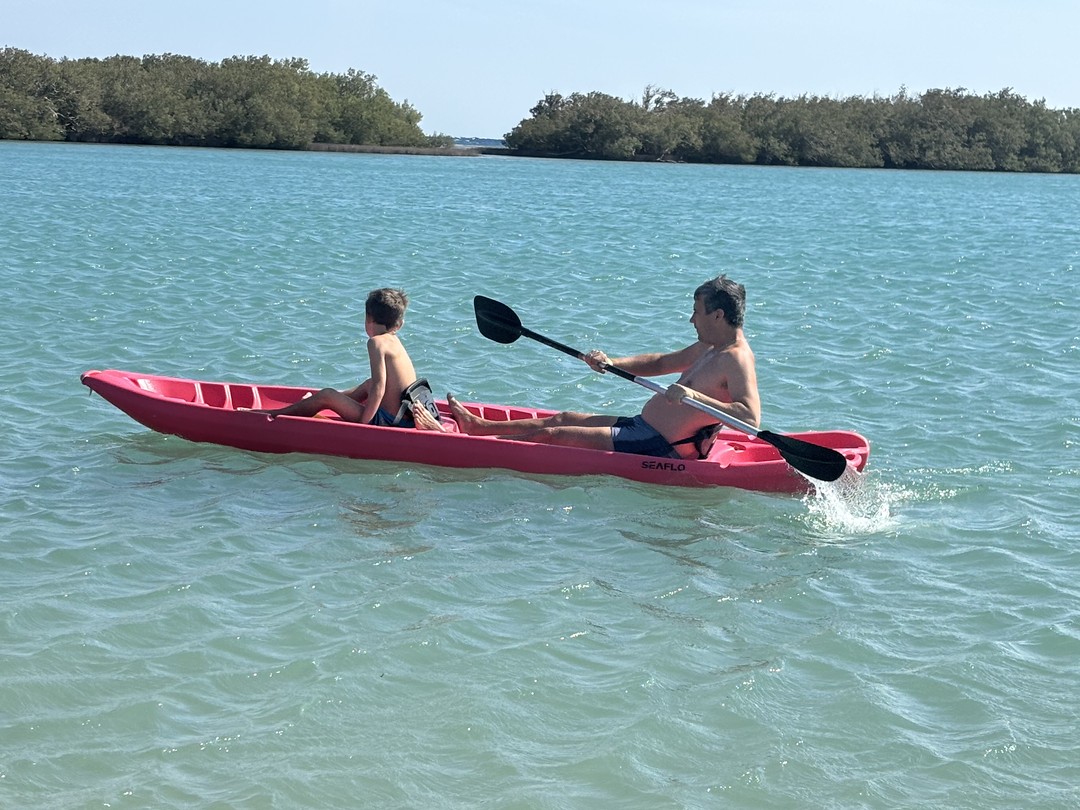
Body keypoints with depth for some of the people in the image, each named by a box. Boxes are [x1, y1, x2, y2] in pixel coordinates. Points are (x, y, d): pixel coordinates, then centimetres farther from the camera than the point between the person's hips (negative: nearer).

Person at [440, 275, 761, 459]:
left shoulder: (736, 359, -20)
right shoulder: (708, 348, 10)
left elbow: (751, 418, -34)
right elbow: (659, 363, 22)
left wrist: (695, 397, -42)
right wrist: (610, 363, 8)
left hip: (658, 447, -10)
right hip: (643, 427, 10)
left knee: (551, 436, -5)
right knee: (564, 419, 19)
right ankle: (477, 427, 32)